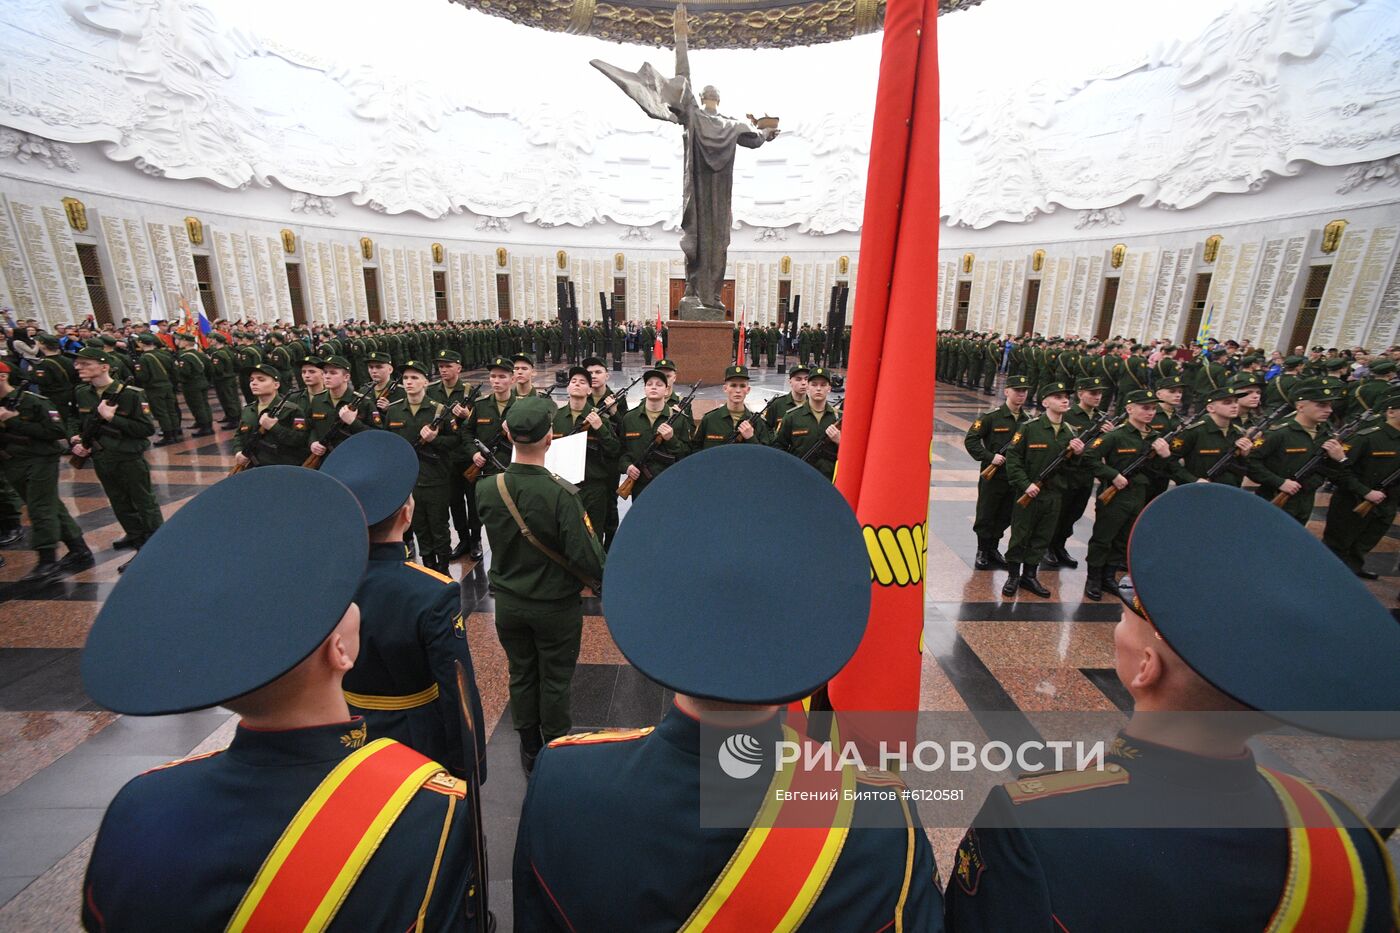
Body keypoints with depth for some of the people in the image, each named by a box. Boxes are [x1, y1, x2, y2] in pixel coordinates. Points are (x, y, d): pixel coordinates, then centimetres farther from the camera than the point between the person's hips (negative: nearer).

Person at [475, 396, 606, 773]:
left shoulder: (486, 489, -13)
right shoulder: (562, 494, -29)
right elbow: (587, 558, -27)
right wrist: (600, 575, -6)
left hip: (508, 603, 4)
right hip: (556, 606, -4)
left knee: (521, 675, 22)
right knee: (556, 680, 16)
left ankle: (529, 749, 40)